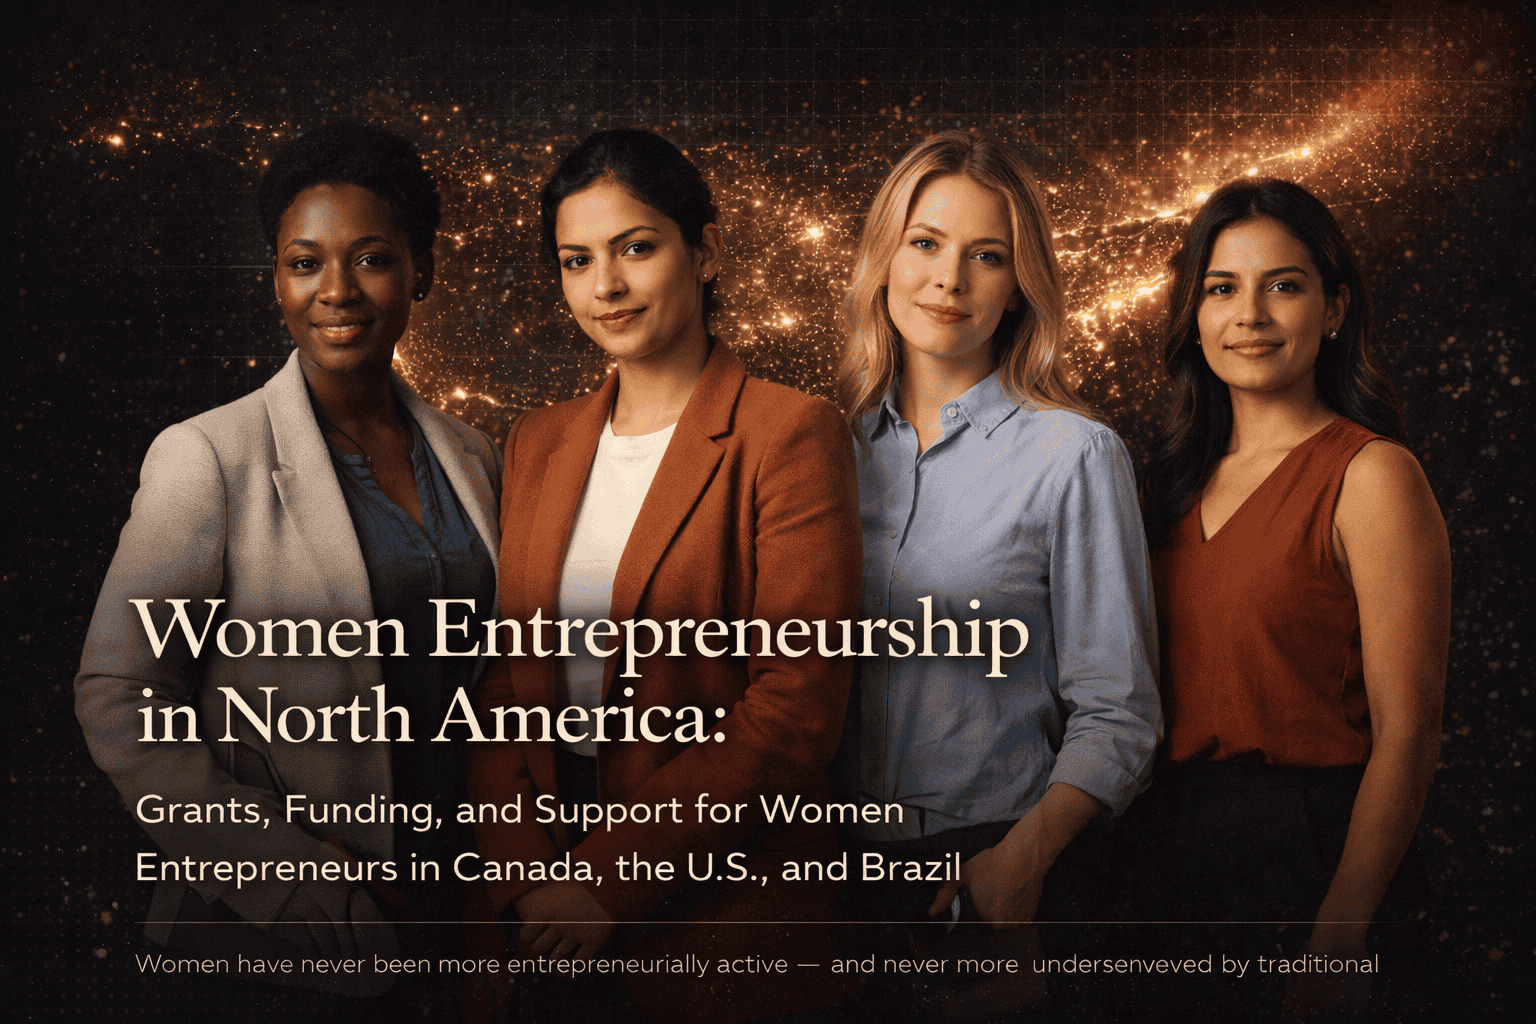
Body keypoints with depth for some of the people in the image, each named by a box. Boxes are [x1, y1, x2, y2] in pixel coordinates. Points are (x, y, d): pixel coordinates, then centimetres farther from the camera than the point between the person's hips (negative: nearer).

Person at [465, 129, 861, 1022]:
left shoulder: (789, 434, -10)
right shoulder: (540, 443, 9)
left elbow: (796, 711, -15)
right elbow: (504, 684, 8)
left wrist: (608, 880, -15)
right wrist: (523, 873, -6)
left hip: (719, 909, -5)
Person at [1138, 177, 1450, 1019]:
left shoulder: (1371, 476, -11)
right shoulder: (1178, 473, 8)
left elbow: (1406, 736, -15)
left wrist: (1336, 942, -19)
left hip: (1307, 853, -6)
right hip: (1173, 848, 6)